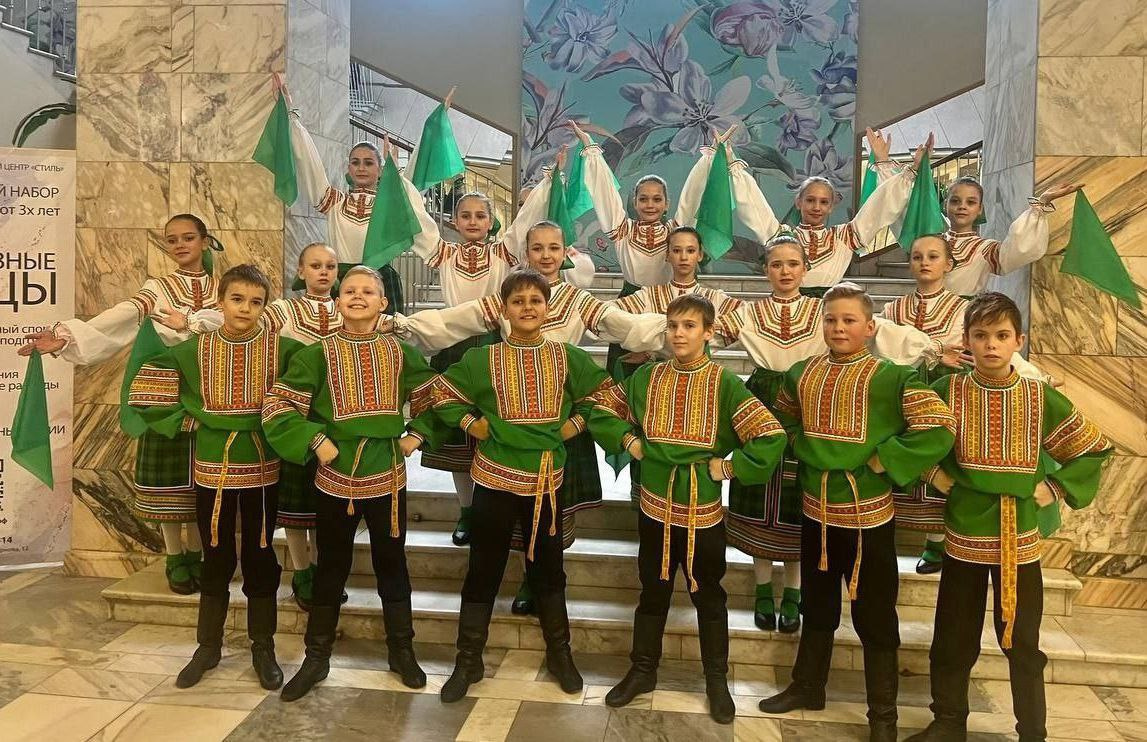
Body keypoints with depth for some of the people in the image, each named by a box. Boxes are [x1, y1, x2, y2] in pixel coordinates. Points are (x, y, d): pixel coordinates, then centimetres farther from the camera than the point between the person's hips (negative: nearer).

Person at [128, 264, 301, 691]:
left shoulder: (281, 349, -7)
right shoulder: (193, 350, -2)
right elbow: (144, 390, 3)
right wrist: (187, 421, -3)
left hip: (262, 470, -1)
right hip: (212, 469, 1)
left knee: (260, 558, 9)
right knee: (216, 559, 13)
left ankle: (263, 649, 23)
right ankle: (208, 647, 29)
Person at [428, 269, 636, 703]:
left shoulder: (567, 358, 0)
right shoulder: (482, 359, -3)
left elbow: (600, 394, 11)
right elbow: (443, 394, 7)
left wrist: (577, 424, -3)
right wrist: (470, 424, -6)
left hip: (547, 479, 1)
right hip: (495, 478, -1)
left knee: (547, 568, 15)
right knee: (483, 570, 8)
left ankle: (559, 653, 32)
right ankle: (468, 661, 23)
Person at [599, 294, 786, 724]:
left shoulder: (724, 383, -12)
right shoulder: (646, 377, -2)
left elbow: (772, 437, -17)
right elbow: (605, 410, 14)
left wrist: (727, 467, -15)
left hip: (703, 509, -2)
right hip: (655, 506, 2)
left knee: (708, 596, 14)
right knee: (653, 592, 16)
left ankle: (717, 681, 31)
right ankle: (642, 671, 33)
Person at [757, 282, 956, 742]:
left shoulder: (893, 377, -12)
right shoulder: (801, 374, 4)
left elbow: (939, 430, -19)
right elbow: (784, 421, 21)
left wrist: (884, 460, -18)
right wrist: (804, 451, 5)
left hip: (868, 514, -5)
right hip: (816, 511, 5)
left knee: (875, 616, 8)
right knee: (817, 607, 21)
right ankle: (807, 686, 38)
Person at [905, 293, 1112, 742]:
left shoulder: (1042, 398, -3)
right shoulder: (947, 391, -5)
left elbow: (1094, 450, 6)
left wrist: (1053, 491, -2)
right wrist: (936, 477, -5)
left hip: (1020, 538, 0)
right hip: (963, 536, 0)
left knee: (1023, 643, 11)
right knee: (953, 640, 10)